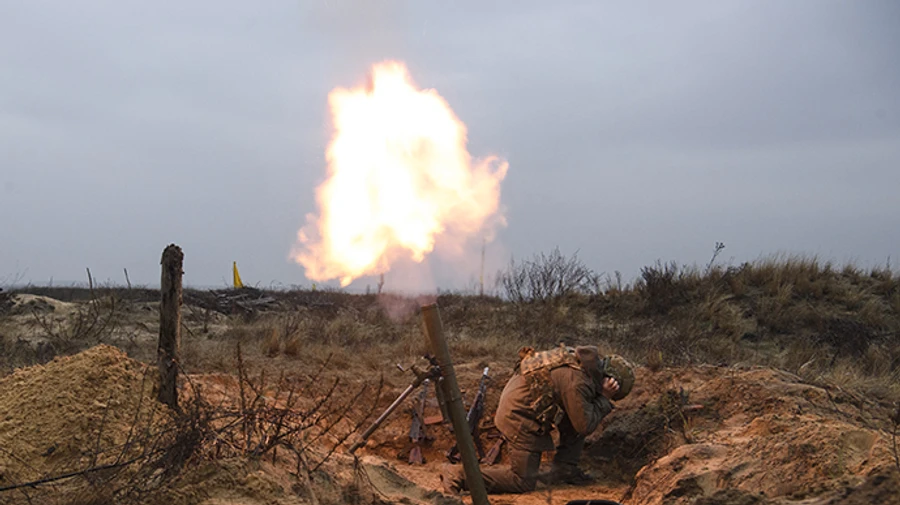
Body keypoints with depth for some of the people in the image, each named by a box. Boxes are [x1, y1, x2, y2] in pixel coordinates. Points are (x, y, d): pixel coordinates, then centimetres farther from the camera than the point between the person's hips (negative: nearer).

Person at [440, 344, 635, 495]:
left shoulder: (586, 360, 1)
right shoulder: (577, 383, -28)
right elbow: (585, 426, -18)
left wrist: (602, 395, -1)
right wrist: (604, 399, -11)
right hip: (519, 417, -9)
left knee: (579, 416, 9)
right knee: (523, 483, -2)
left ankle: (564, 469, 15)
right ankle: (459, 475, -2)